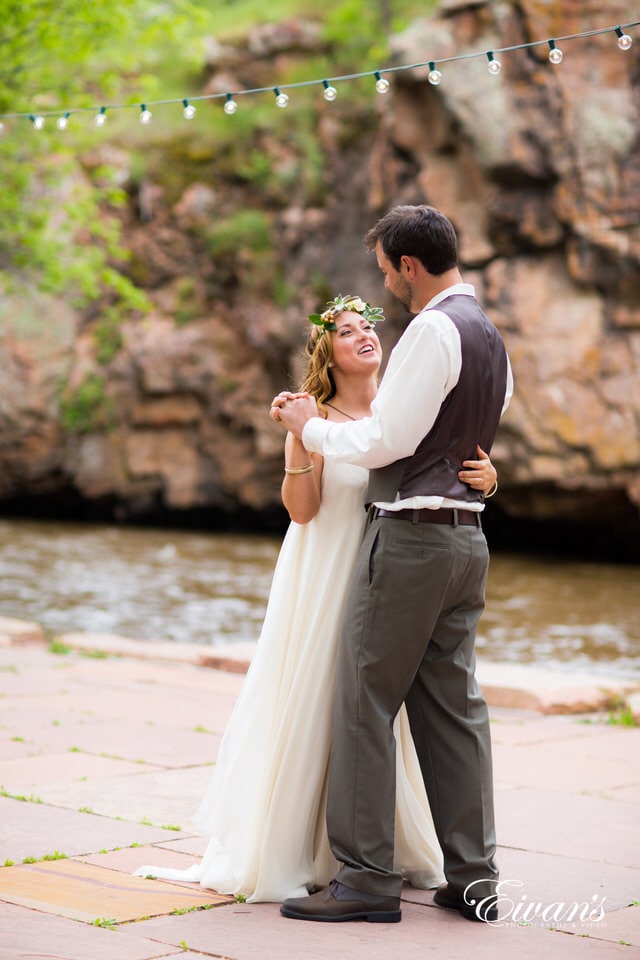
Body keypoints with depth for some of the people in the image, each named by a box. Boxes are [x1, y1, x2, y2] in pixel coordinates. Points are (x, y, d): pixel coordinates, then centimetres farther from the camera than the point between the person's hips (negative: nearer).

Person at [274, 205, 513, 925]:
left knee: (364, 703, -4)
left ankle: (367, 878, -1)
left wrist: (312, 426, -1)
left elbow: (388, 441, -16)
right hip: (466, 537, 10)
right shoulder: (490, 337, 17)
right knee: (453, 706, 10)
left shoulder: (432, 331, -13)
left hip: (410, 535, -9)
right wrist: (341, 418, 25)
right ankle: (472, 878, 13)